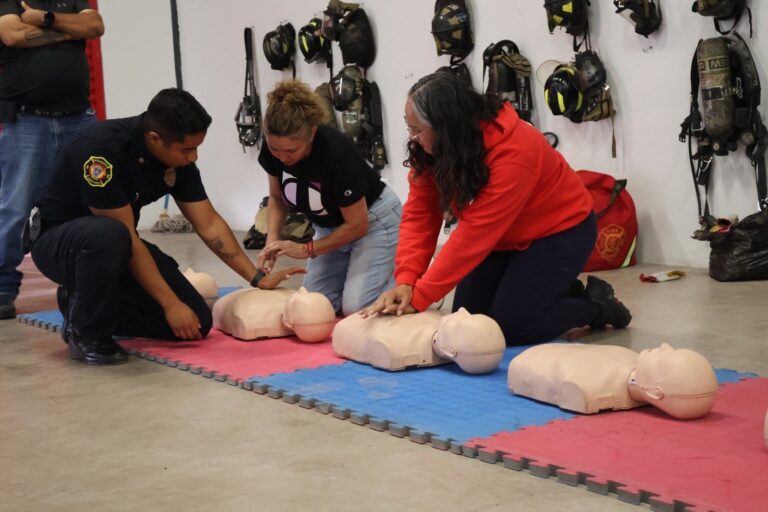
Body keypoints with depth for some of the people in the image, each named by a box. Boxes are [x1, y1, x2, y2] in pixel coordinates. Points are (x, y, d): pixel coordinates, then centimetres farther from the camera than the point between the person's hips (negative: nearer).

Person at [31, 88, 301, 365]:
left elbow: (209, 225, -3)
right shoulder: (101, 149, -30)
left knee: (196, 322, -8)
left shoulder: (177, 157, -9)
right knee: (110, 235, -42)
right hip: (59, 242, -6)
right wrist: (170, 304, -27)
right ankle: (85, 331, -15)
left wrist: (258, 279, -9)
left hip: (120, 248, 7)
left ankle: (87, 301, 10)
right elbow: (125, 235, -29)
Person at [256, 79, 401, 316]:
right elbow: (277, 198, 1)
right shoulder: (273, 147, -19)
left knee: (355, 306, -18)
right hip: (330, 225, 6)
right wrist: (272, 240, -14)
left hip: (373, 219, -6)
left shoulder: (336, 154, -35)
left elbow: (357, 225, -23)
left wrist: (307, 249, -19)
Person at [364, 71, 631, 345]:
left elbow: (474, 235, -36)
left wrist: (418, 298, -34)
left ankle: (595, 304, 9)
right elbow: (419, 215, -16)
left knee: (510, 327, -14)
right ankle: (558, 290, 18)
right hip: (505, 237, 7)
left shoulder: (512, 152, -35)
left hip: (559, 230, -7)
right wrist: (405, 281, -30)